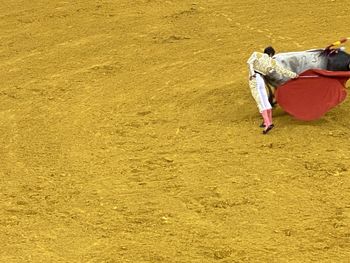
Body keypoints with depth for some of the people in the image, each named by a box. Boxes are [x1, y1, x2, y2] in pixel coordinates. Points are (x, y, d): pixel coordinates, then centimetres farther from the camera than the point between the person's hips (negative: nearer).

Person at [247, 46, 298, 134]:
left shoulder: (256, 54, 5)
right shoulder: (272, 62, 11)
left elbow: (250, 62, -13)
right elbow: (283, 70, 15)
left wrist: (252, 73, -16)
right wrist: (293, 75, 27)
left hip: (254, 80, -3)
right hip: (262, 81, 3)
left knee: (260, 102, -9)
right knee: (265, 101, 20)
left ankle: (267, 124, -18)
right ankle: (269, 122, 29)